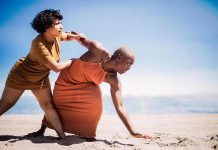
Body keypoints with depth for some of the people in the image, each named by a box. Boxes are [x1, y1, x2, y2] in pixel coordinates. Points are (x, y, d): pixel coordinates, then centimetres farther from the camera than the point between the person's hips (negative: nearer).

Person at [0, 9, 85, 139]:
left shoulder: (56, 36, -13)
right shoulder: (38, 45, -36)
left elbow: (67, 36, 13)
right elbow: (56, 67, -34)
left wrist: (76, 37, -9)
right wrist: (71, 61, -18)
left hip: (40, 78, 6)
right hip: (21, 76, -6)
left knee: (48, 105, -1)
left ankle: (62, 136, -1)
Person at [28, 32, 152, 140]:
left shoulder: (114, 81, -25)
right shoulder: (101, 52, -37)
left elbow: (120, 107, -25)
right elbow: (83, 39, -18)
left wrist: (133, 132, -32)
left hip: (84, 84, 2)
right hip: (67, 76, -2)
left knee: (94, 99, -27)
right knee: (55, 104, 11)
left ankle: (87, 133, -4)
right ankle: (42, 129, 41)